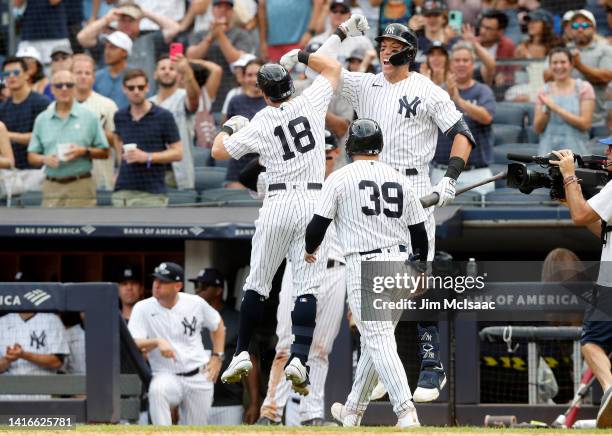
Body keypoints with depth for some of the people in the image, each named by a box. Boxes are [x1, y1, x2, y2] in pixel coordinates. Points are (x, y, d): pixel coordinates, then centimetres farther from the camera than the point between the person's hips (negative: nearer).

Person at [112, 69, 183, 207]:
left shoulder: (164, 117, -3)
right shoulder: (120, 116, 11)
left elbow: (178, 153, -4)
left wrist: (147, 157, -14)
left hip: (152, 192, -4)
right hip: (123, 190, 4)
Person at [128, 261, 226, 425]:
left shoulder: (195, 303, 0)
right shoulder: (143, 308, -6)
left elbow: (218, 325, 18)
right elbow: (133, 345, -16)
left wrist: (217, 356, 7)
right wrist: (157, 342, -34)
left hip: (199, 377, 2)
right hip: (167, 376, -2)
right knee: (157, 390, -38)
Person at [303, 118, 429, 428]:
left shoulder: (340, 179, -2)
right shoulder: (399, 180, 11)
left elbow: (318, 224, -3)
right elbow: (419, 232, 13)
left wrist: (310, 250, 19)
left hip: (364, 266, -5)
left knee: (380, 343, -9)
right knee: (373, 340, 18)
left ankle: (406, 412, -23)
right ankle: (353, 411, 28)